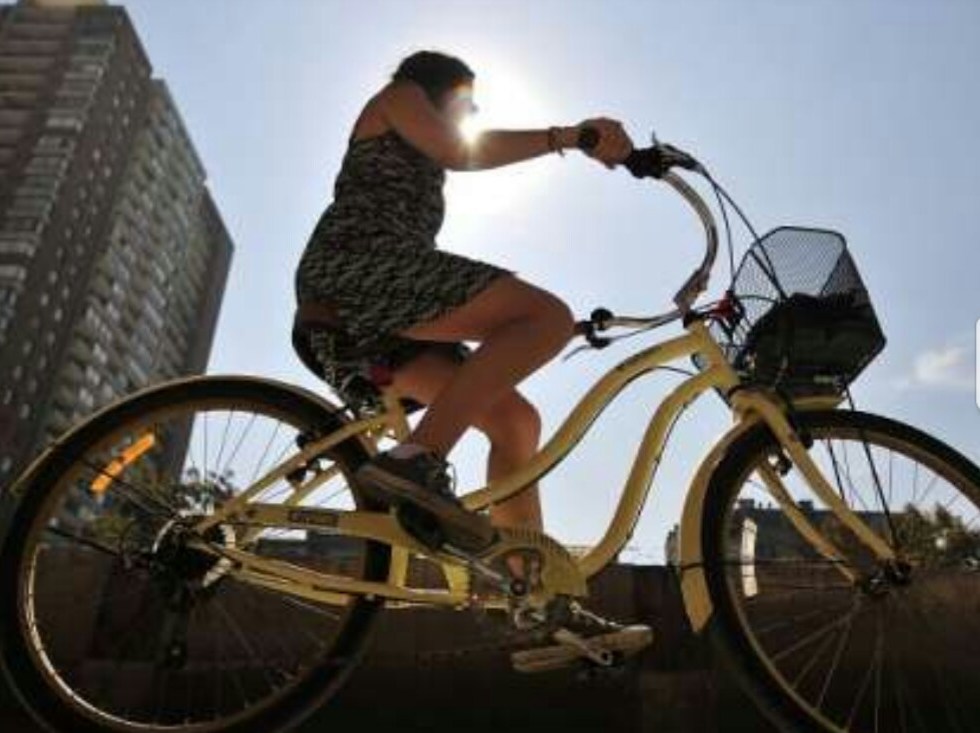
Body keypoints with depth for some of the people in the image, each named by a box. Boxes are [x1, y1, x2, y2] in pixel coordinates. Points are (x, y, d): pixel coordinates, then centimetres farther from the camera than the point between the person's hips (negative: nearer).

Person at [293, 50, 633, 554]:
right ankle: (416, 461, -37)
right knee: (548, 316, -23)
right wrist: (567, 136, -9)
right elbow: (457, 152, -3)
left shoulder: (423, 173, 40)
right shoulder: (399, 95, 18)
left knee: (516, 420, -3)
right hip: (357, 264, -8)